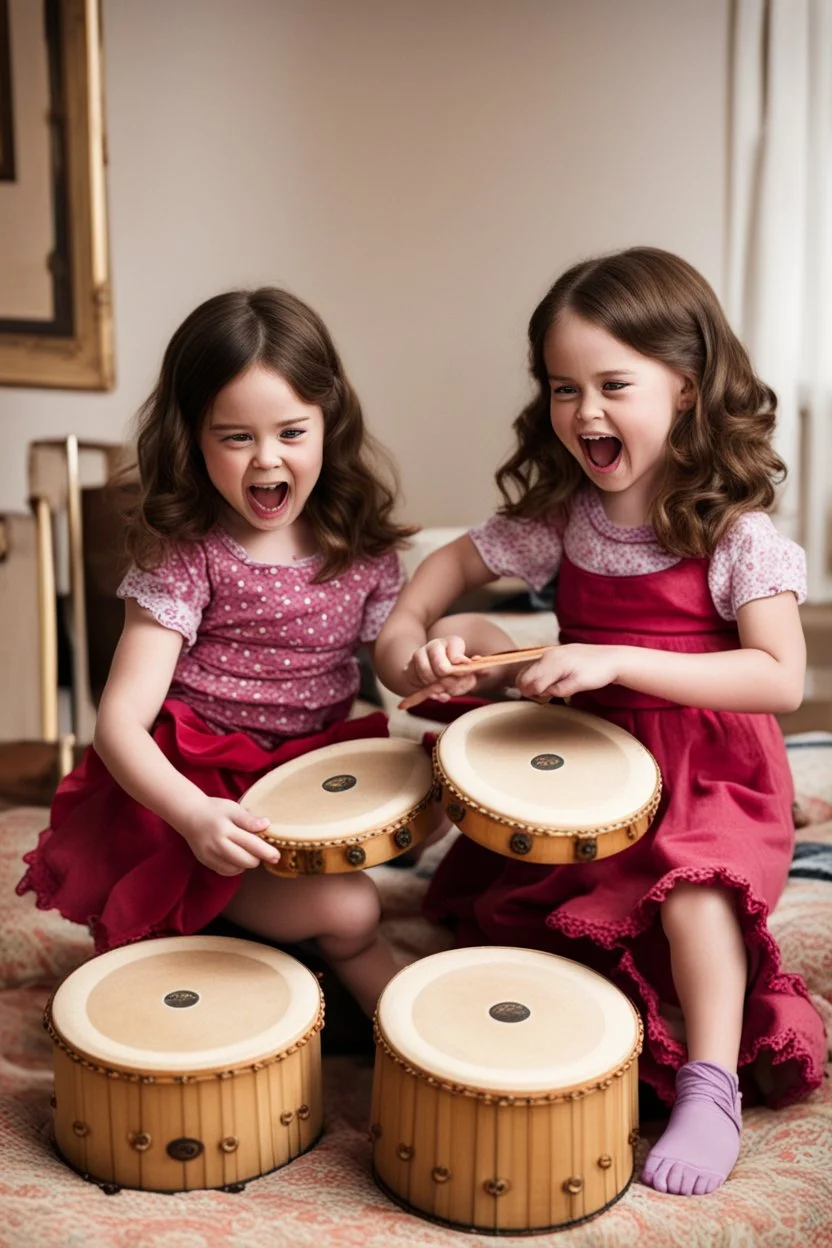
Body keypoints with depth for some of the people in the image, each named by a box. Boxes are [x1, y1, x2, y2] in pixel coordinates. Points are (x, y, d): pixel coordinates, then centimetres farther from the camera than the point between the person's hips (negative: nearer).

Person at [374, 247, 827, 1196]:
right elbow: (454, 561, 13)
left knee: (691, 879, -31)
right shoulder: (559, 520, -3)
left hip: (707, 769, -5)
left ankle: (711, 1089, -14)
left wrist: (621, 661, -34)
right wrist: (410, 636, -8)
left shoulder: (736, 536, -16)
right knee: (502, 891, -1)